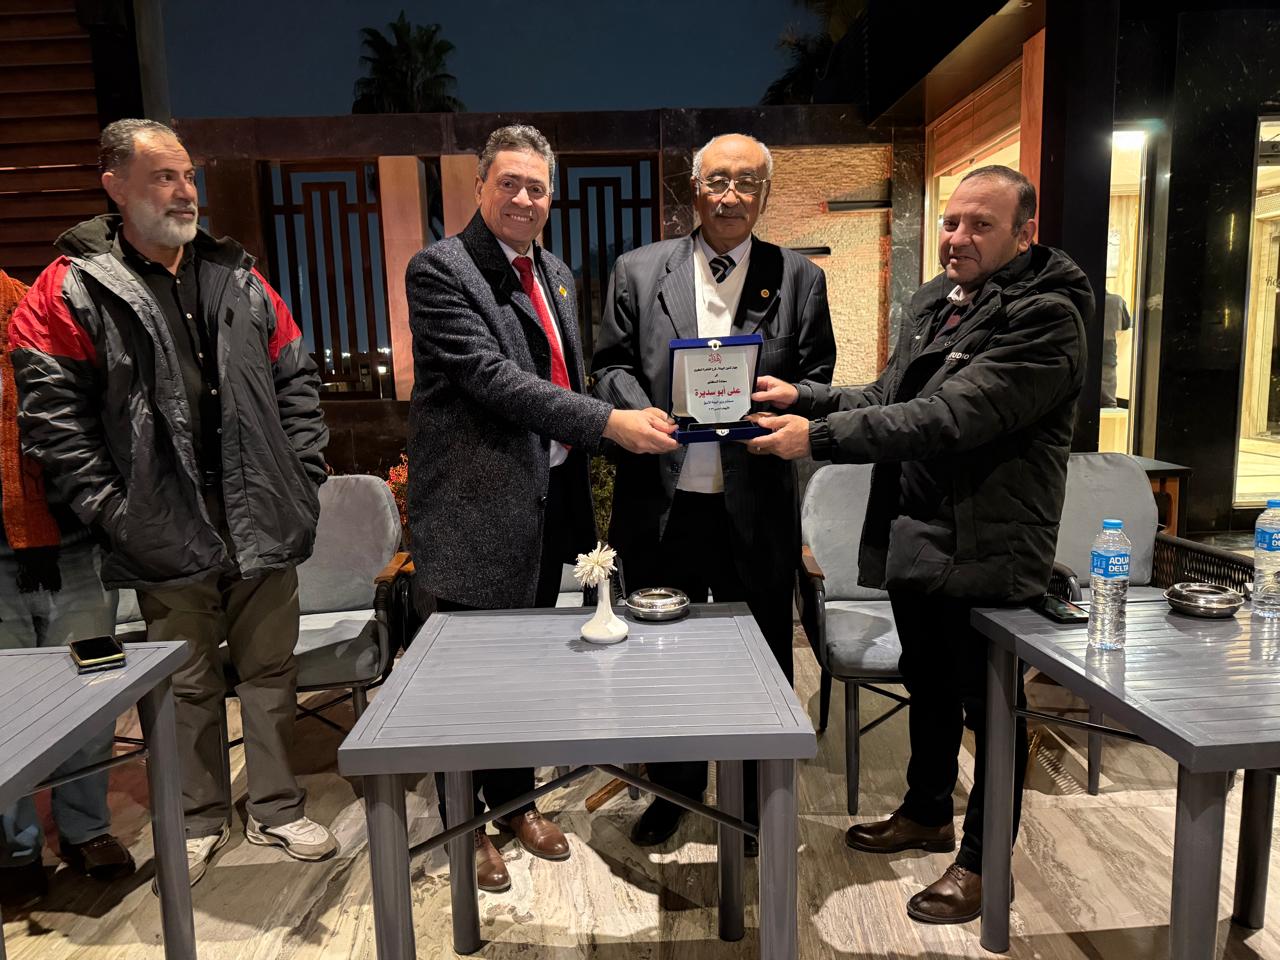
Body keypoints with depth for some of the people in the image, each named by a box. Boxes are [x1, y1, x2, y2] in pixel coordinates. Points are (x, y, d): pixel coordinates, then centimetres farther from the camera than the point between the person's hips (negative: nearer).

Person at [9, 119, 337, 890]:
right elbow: (51, 412, -6)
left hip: (262, 522, 3)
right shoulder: (73, 290, -2)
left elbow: (297, 379, 11)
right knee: (187, 685, 13)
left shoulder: (238, 278, 9)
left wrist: (303, 473, 3)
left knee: (272, 670, 12)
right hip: (167, 531, -2)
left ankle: (277, 807, 29)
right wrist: (107, 508, -11)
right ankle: (202, 816, 33)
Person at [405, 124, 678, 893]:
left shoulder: (556, 273, 14)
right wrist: (610, 423, -26)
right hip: (477, 504, -7)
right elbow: (492, 377, -22)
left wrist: (576, 482, 14)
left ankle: (516, 800, 36)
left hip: (546, 498, 8)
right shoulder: (440, 270, -11)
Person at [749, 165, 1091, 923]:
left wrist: (819, 437, -28)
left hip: (985, 552, -8)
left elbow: (949, 418, -28)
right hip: (914, 539, 8)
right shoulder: (933, 300, 9)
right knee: (928, 690, 23)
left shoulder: (1046, 319, -18)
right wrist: (803, 396, -3)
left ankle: (983, 860, 29)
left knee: (991, 709, 9)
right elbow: (890, 397, 13)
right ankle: (927, 814, 44)